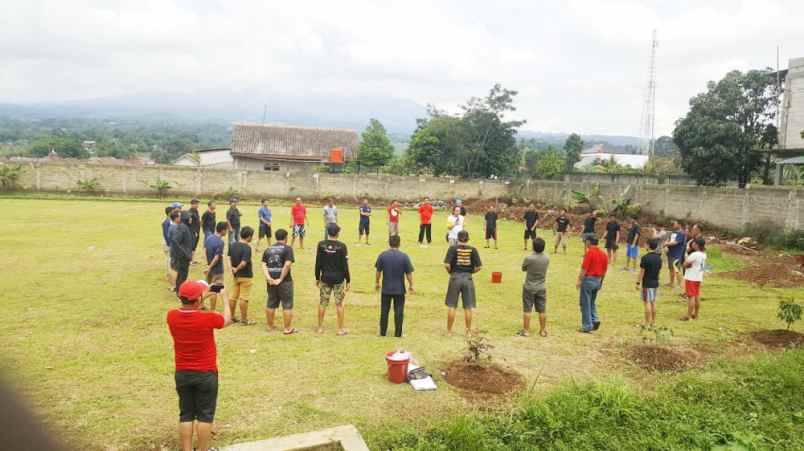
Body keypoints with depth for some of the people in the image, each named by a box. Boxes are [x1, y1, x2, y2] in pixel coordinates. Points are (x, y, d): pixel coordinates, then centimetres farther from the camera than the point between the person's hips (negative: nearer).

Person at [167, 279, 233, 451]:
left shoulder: (172, 316, -11)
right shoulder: (208, 318, -22)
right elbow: (227, 320, 0)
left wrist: (202, 296, 14)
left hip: (182, 374, 4)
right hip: (206, 374, -4)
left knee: (186, 415, 13)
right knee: (205, 415, 9)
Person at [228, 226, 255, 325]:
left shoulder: (232, 245, 2)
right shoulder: (247, 247, -22)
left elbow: (230, 257, 6)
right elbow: (244, 263, -26)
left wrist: (233, 268, -1)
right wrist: (236, 269, -10)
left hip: (236, 275, 7)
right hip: (246, 276, -7)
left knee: (233, 297, 16)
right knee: (244, 298, 1)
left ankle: (231, 317, 26)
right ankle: (244, 320, 9)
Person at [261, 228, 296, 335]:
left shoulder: (268, 249, 9)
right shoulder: (287, 248, -8)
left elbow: (264, 265, 1)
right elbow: (287, 265, -19)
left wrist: (268, 278, -7)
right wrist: (281, 279, -15)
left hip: (271, 281, 6)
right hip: (285, 281, -6)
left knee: (270, 304, 17)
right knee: (287, 305, 4)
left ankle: (270, 326, 28)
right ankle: (287, 328, 9)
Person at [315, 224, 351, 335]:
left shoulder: (321, 244, -5)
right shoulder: (342, 246, -10)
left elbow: (318, 263, -1)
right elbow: (345, 265, -9)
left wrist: (317, 278, 9)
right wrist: (348, 280, 0)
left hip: (325, 278, 2)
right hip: (339, 279, -2)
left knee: (323, 303, 12)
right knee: (339, 304, 7)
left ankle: (320, 327, 19)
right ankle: (340, 329, 12)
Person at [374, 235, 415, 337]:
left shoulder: (382, 255, -6)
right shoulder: (404, 256, -9)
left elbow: (378, 271, 0)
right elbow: (409, 273, -6)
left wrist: (376, 283, 14)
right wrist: (411, 285, 7)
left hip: (386, 289, 1)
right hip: (399, 289, -1)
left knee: (384, 311, 12)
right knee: (399, 312, 8)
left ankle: (382, 332, 20)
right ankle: (398, 333, 13)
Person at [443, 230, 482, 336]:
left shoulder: (453, 248, -6)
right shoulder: (473, 250, -2)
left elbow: (446, 265, -15)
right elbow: (478, 267, -5)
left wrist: (450, 272, 4)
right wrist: (471, 271, 12)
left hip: (455, 278, -1)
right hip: (468, 278, 1)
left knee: (451, 306, 9)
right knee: (468, 307, 11)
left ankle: (449, 331, 15)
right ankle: (468, 331, 19)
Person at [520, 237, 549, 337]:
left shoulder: (529, 258, -20)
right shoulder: (547, 259, -8)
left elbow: (523, 268, -4)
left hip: (529, 287, -3)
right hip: (541, 288, 3)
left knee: (527, 310, 7)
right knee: (542, 310, 12)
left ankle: (526, 331, 12)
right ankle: (543, 331, 20)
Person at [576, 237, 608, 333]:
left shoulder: (590, 253, -14)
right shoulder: (603, 254, 7)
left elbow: (584, 269, -17)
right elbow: (605, 270, 12)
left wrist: (579, 281, -13)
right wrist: (601, 282, 20)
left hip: (588, 279, -7)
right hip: (598, 280, 7)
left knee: (585, 304, 2)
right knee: (592, 302, 22)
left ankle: (587, 326, 4)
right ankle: (595, 319, 7)